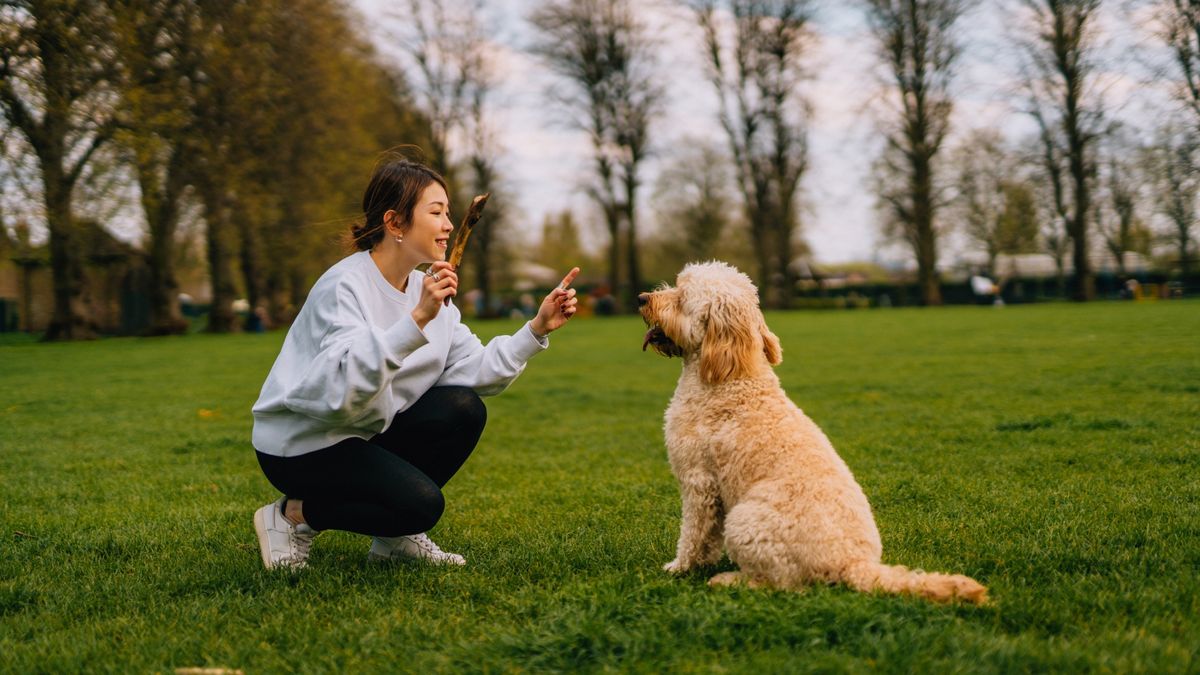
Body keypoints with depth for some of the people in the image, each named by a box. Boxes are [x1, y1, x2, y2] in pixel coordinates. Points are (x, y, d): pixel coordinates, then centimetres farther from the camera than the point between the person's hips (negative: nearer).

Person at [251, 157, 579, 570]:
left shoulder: (427, 288, 3)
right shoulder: (344, 287, -23)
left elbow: (475, 370, -3)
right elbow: (339, 390, -39)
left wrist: (537, 328, -10)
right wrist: (417, 319, -45)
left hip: (366, 433, 8)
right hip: (301, 444, -8)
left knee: (464, 409, -12)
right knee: (420, 502, -24)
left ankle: (394, 536, 4)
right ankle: (292, 514, -2)